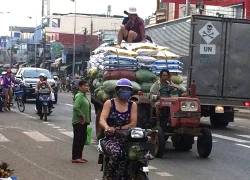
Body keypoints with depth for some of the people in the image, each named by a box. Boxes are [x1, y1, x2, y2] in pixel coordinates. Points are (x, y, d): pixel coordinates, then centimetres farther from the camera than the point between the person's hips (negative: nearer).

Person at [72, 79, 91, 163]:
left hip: (83, 122, 10)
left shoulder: (84, 96, 15)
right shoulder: (79, 96, -15)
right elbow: (76, 107, -28)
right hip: (78, 122, -10)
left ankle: (79, 156, 23)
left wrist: (87, 120, 12)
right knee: (78, 139, -5)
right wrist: (82, 115, -21)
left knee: (83, 139, 14)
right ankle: (75, 158, 0)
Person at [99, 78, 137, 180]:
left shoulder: (133, 105, 9)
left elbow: (133, 123, -3)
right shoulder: (109, 103, 4)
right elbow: (102, 120, -10)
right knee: (116, 153, -34)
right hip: (112, 138, -2)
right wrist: (108, 128, -33)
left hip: (127, 138, 2)